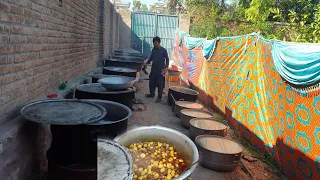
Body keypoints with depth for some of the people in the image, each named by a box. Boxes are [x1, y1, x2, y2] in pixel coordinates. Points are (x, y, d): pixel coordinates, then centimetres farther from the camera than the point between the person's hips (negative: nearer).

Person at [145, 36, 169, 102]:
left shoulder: (163, 50, -9)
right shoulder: (153, 49, 5)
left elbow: (167, 59, -4)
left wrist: (166, 67, -14)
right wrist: (147, 63, 9)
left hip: (160, 70, -5)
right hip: (153, 69, 6)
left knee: (160, 84, 0)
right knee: (151, 82, 15)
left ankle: (159, 97, 11)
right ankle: (152, 94, 34)